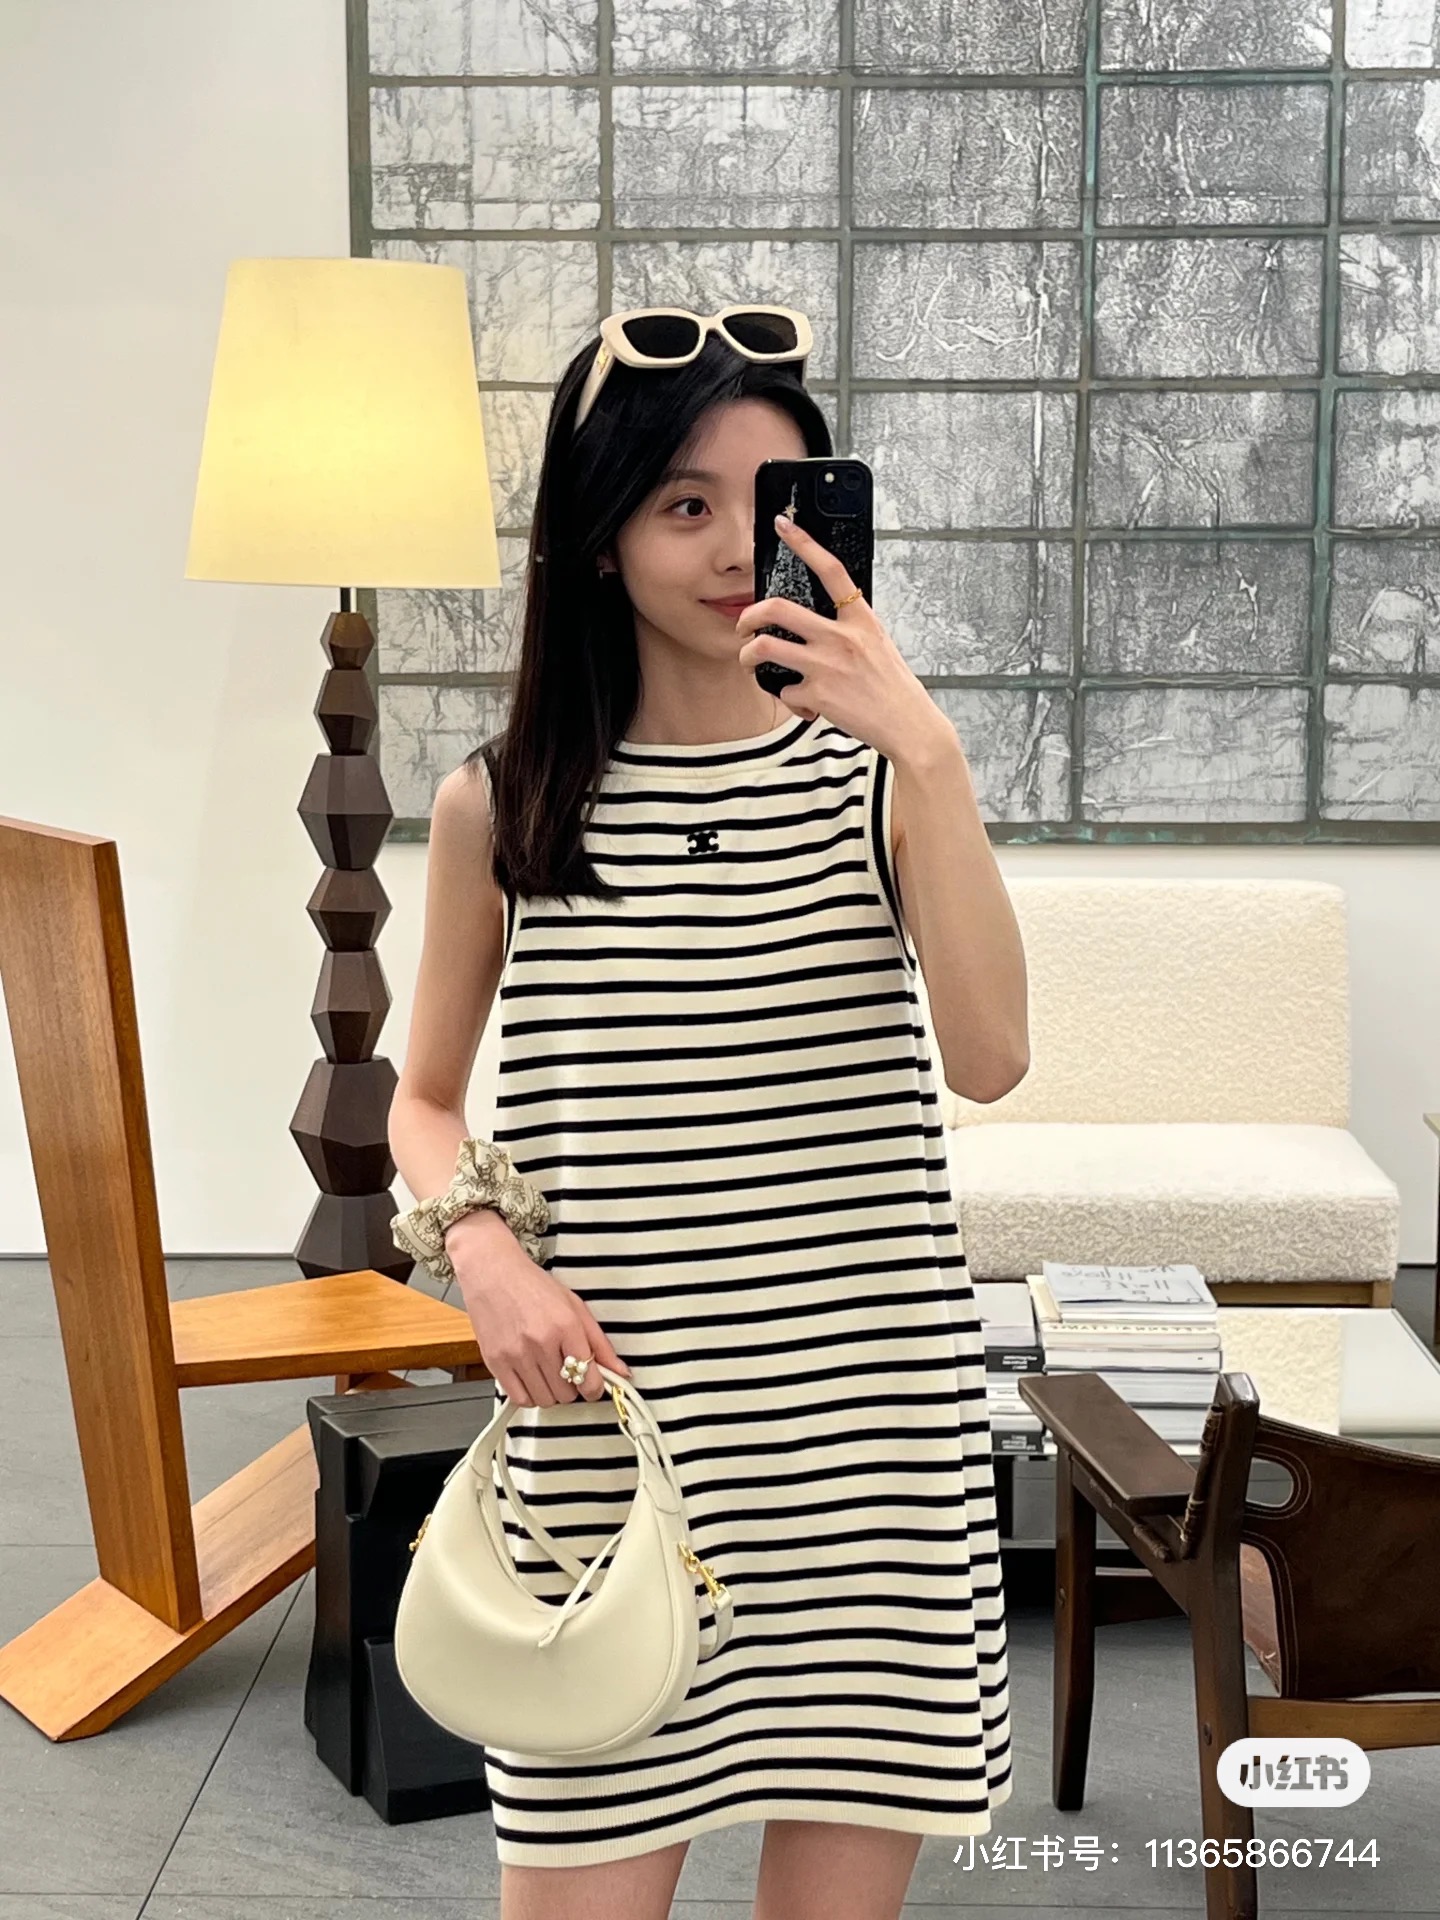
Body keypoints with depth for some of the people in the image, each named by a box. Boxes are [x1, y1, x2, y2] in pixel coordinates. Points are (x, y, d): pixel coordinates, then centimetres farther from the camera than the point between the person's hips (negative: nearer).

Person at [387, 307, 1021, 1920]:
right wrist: (484, 1250, -9)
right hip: (612, 1429, 0)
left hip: (875, 1424, 1)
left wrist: (930, 752, -23)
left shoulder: (875, 771, 1)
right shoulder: (501, 805, 0)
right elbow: (424, 1103, 10)